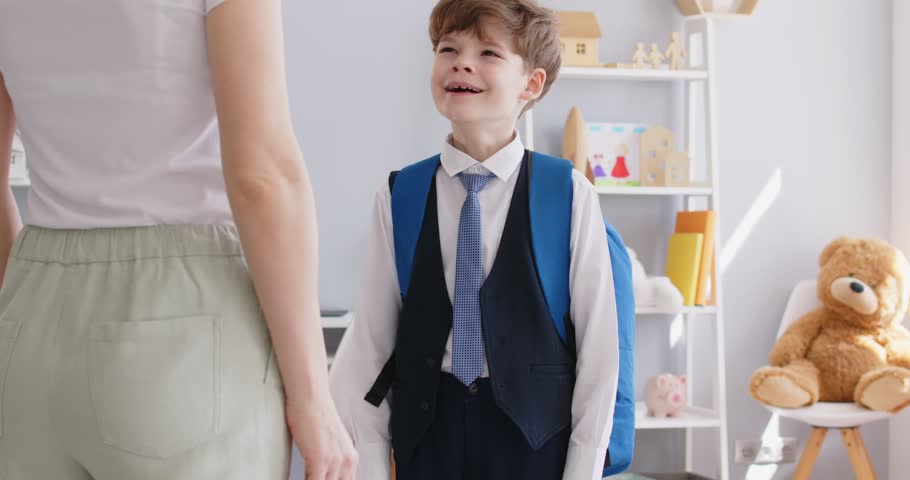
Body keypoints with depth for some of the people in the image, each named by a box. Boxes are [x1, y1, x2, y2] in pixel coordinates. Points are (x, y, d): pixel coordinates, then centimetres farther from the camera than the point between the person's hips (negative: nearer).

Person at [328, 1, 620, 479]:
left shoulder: (569, 194, -7)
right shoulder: (398, 196, -1)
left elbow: (597, 342, -5)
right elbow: (370, 338, 0)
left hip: (531, 426, -2)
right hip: (428, 423, 2)